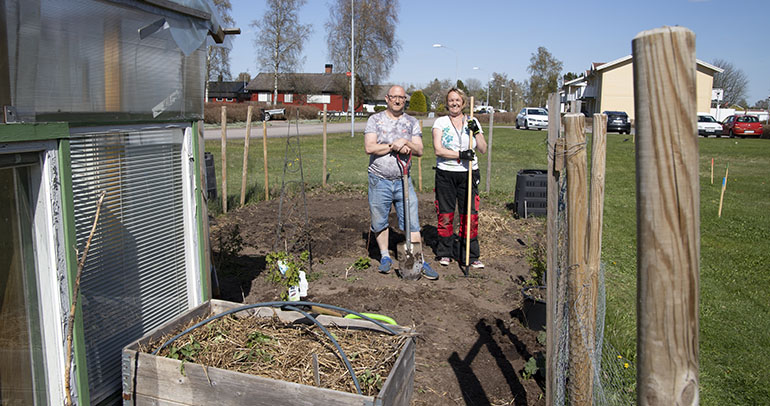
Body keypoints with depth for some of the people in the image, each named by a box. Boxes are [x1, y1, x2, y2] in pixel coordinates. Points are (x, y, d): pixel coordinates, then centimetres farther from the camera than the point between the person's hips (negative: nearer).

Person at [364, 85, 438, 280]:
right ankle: (385, 257, 26)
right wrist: (394, 146, -12)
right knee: (379, 221, 8)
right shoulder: (375, 120, 3)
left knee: (412, 222, -1)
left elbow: (419, 150, 2)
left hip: (403, 180, 1)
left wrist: (405, 143, -16)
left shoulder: (412, 123, 10)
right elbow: (369, 147, -10)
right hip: (379, 180, -1)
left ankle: (420, 261, 5)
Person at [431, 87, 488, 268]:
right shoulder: (440, 122, 4)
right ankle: (445, 252, 20)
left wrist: (476, 132, -10)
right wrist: (460, 154, -19)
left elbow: (483, 149, 4)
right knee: (445, 215, 3)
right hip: (445, 174, -1)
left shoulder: (472, 122, 10)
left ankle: (470, 256, 9)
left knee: (470, 215, -2)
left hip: (469, 173, 1)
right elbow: (438, 150, -9)